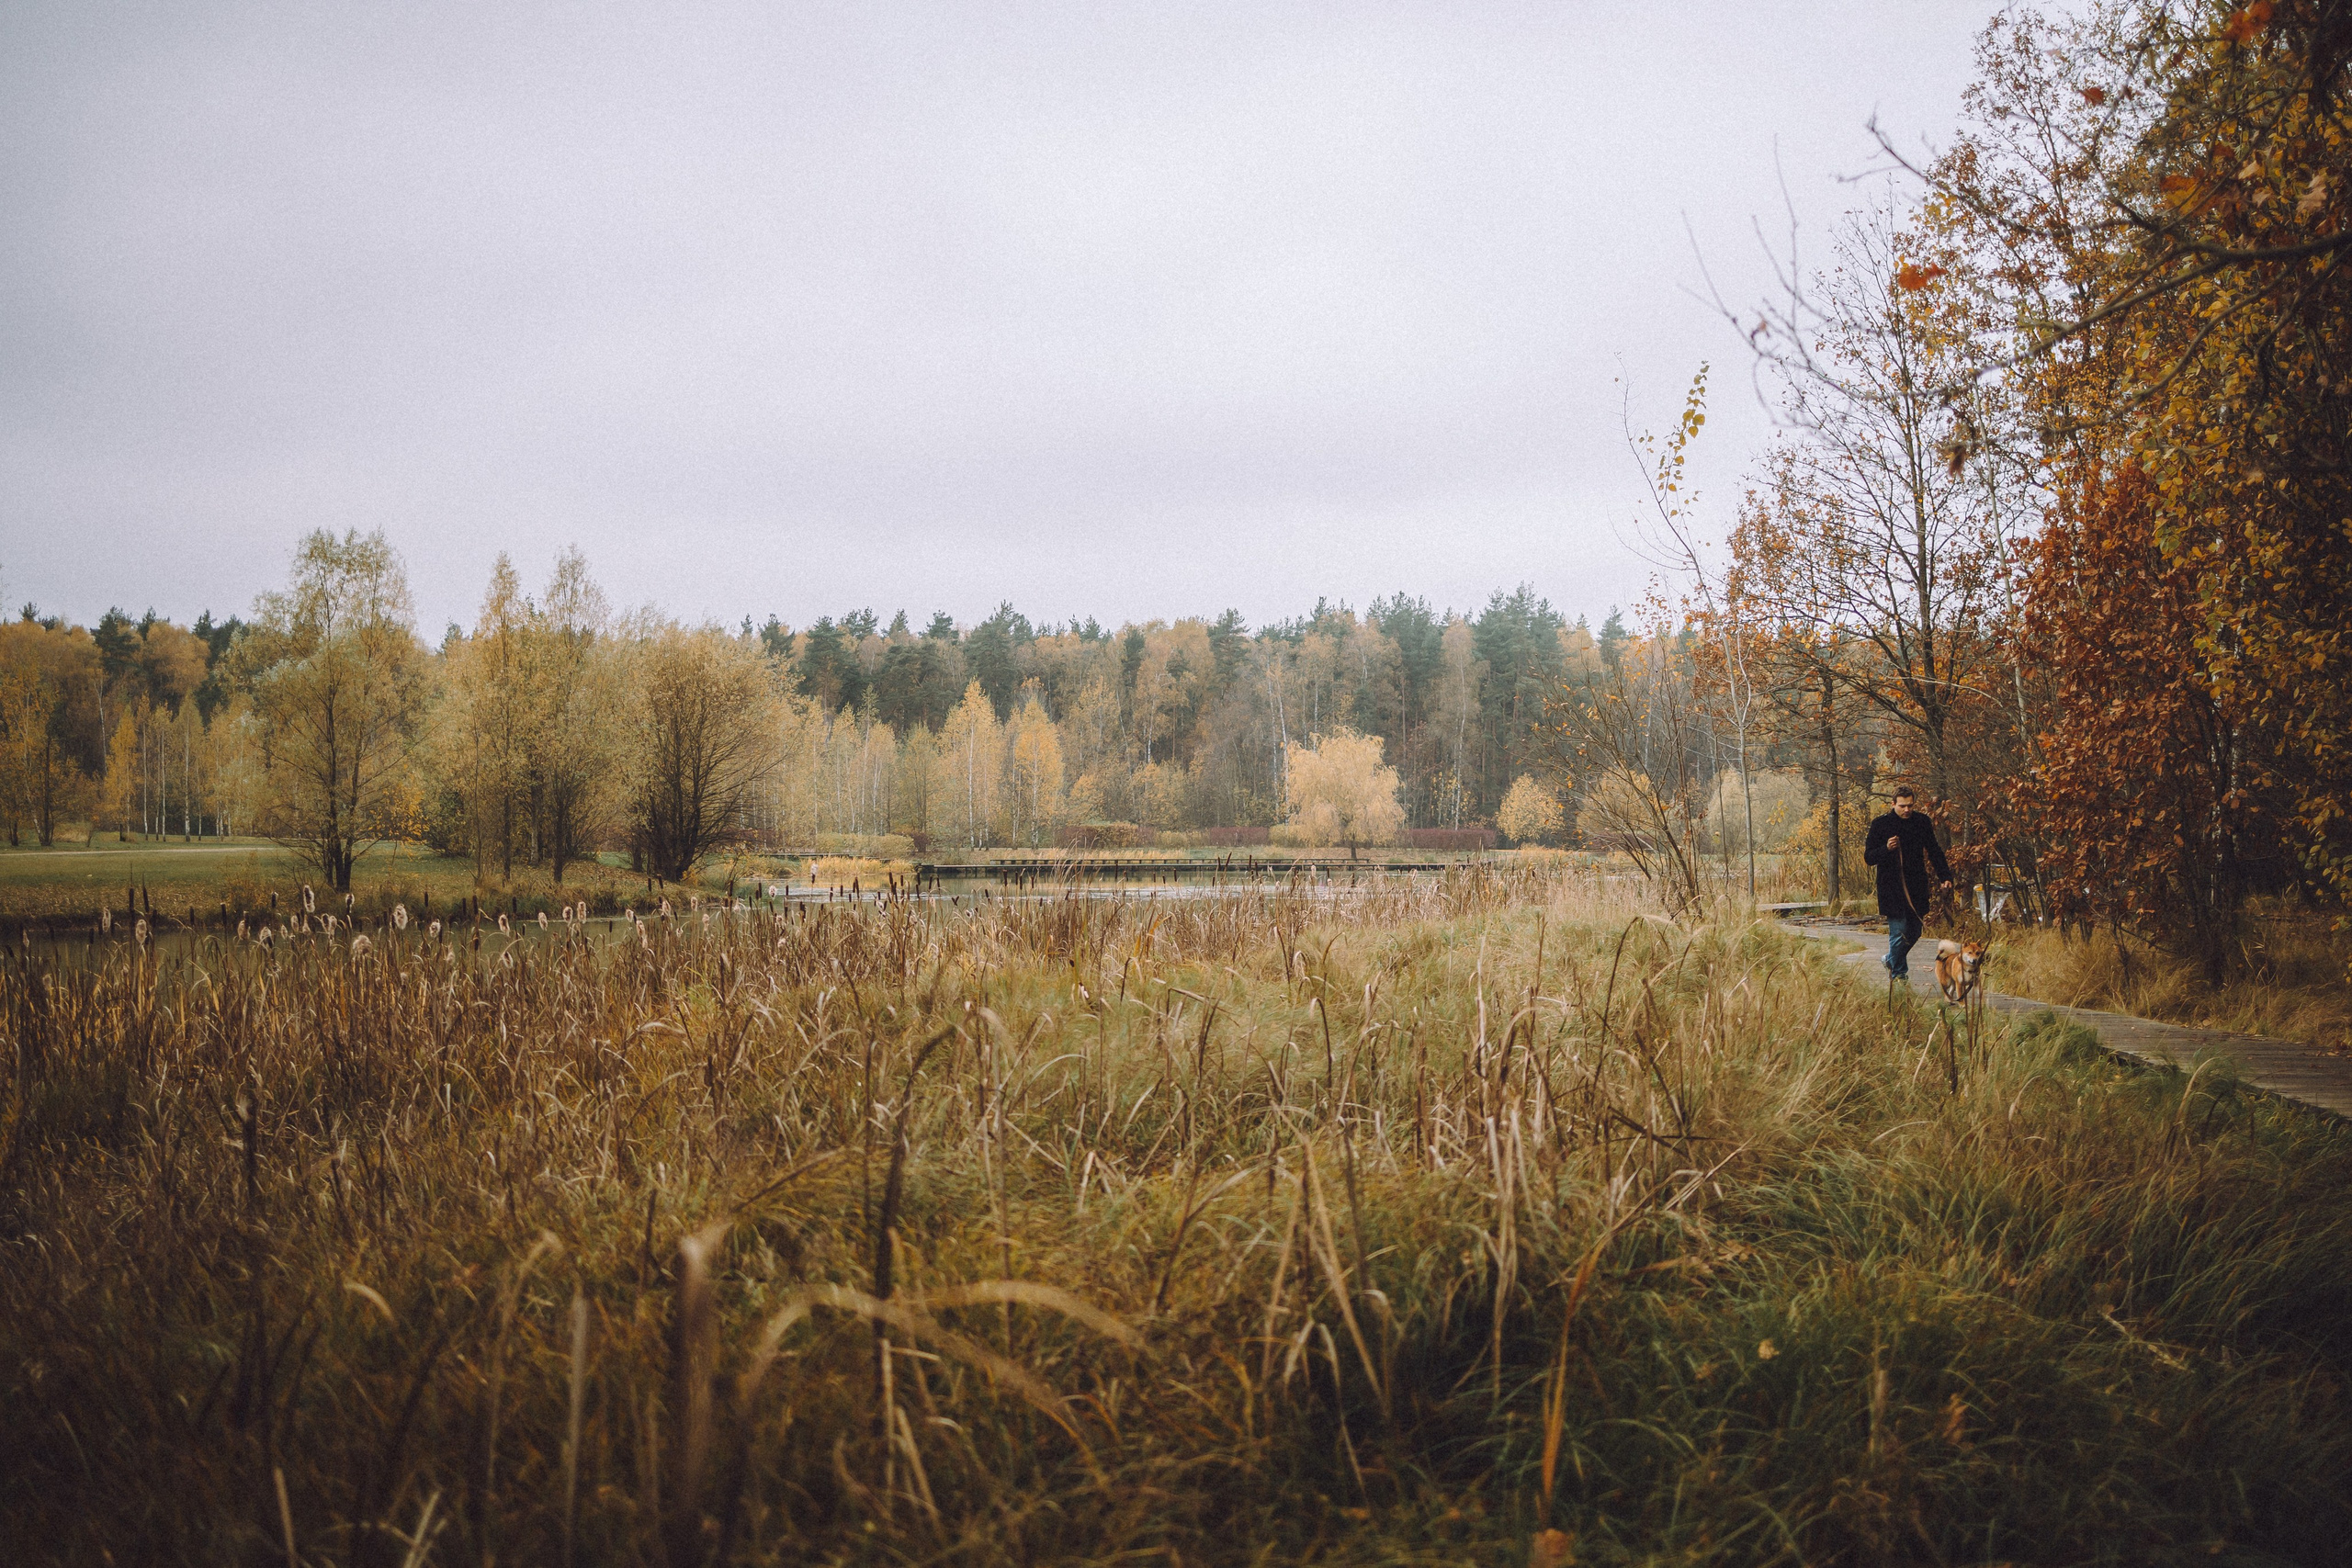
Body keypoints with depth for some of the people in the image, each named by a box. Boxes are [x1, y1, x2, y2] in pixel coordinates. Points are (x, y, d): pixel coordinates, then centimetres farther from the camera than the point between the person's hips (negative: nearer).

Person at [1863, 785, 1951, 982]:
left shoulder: (1922, 822, 5)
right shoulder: (1880, 825, -4)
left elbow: (1934, 851, 14)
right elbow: (1868, 858, -3)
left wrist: (1945, 876, 3)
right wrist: (1886, 849, -22)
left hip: (1916, 888, 4)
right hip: (1891, 890, -4)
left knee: (1914, 933, 10)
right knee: (1898, 933, -7)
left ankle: (1890, 960, 35)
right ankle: (1898, 973, 8)